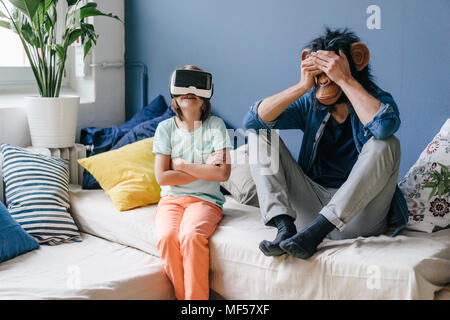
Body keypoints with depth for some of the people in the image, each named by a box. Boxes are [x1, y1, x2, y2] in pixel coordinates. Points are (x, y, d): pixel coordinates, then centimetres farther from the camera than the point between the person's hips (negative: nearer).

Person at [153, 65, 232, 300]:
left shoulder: (215, 125, 1)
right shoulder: (165, 128, 5)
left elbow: (223, 173, -10)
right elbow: (162, 177, -3)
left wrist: (181, 164, -6)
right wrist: (204, 168, -6)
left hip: (205, 200, -2)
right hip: (171, 199, 2)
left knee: (191, 235, -33)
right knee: (167, 237, -30)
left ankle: (196, 298, -21)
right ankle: (182, 296, -13)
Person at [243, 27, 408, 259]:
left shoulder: (377, 100, -1)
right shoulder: (310, 104, 6)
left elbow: (384, 126, -29)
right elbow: (252, 120, -8)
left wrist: (345, 79, -23)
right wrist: (302, 86, -15)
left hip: (357, 216, -3)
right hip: (312, 204, 3)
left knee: (384, 145, -28)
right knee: (260, 134, -5)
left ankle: (315, 232, -33)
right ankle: (285, 227, -24)